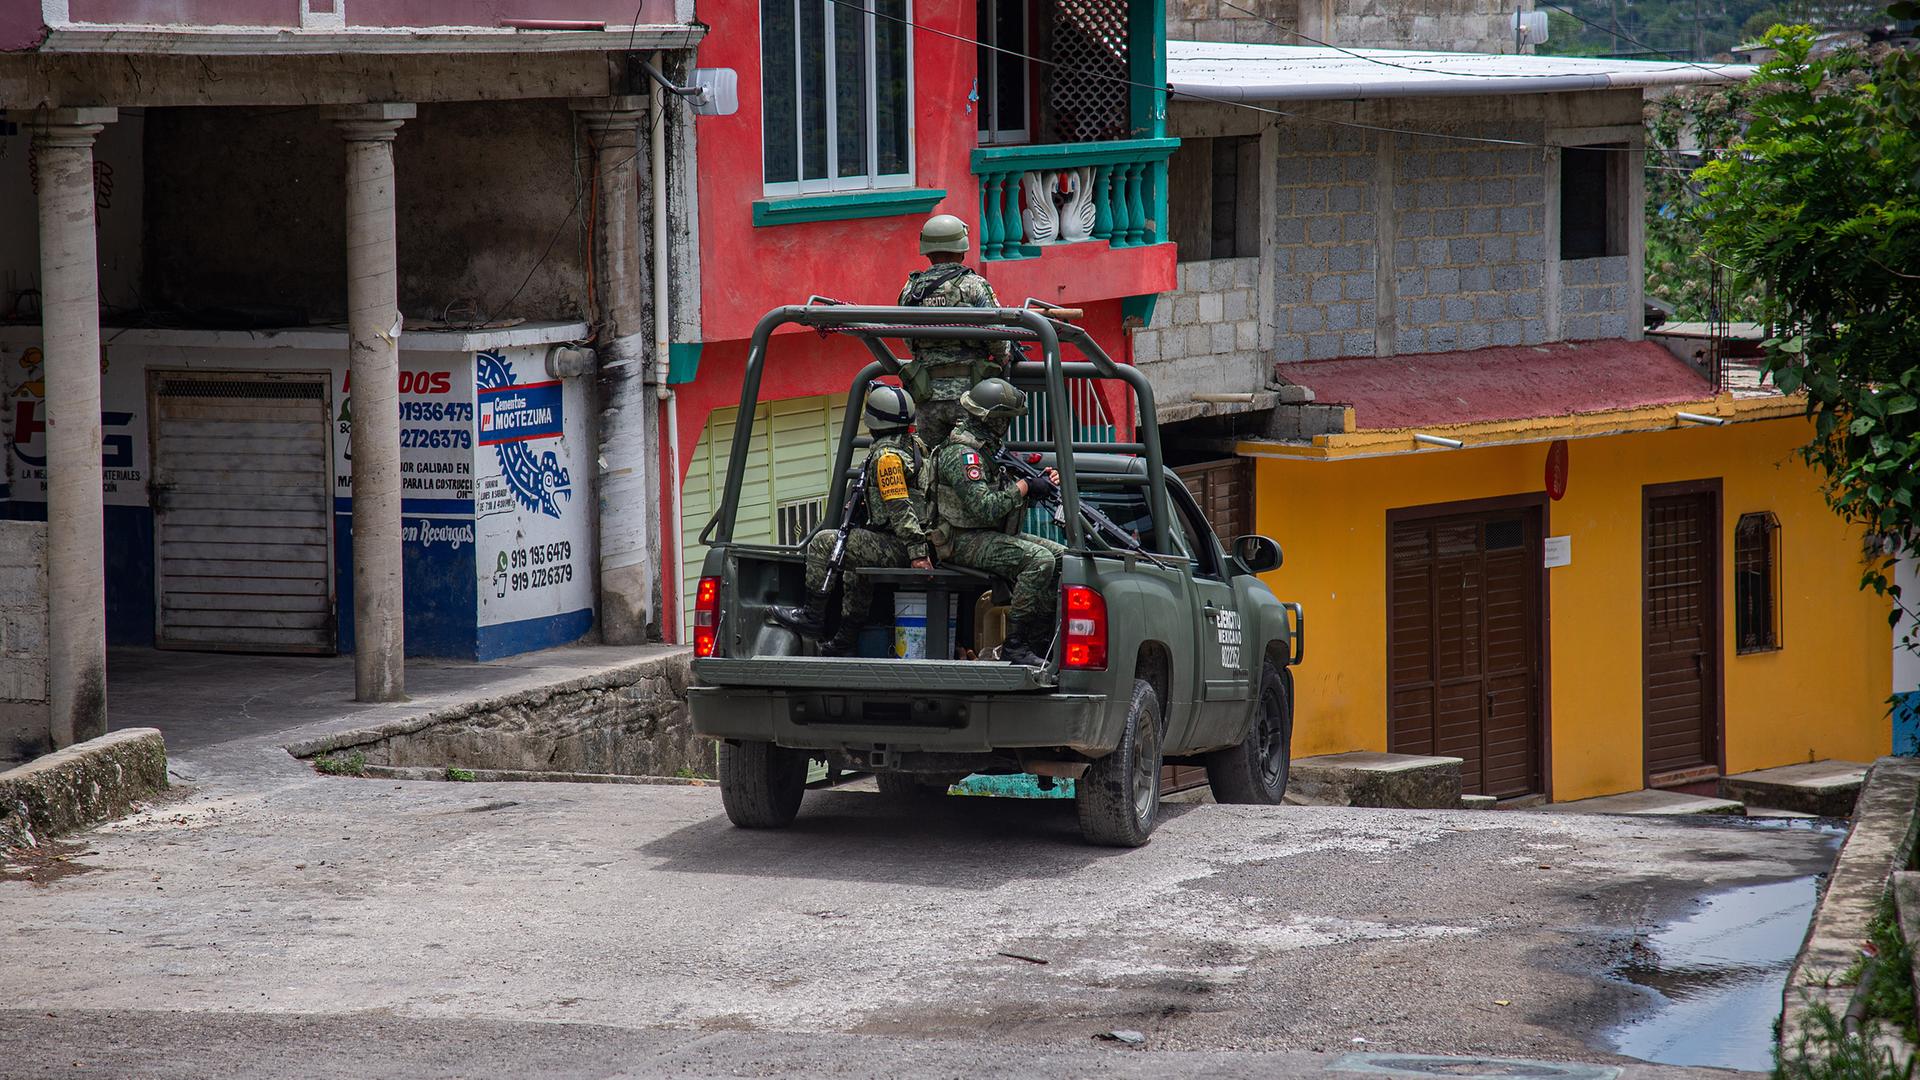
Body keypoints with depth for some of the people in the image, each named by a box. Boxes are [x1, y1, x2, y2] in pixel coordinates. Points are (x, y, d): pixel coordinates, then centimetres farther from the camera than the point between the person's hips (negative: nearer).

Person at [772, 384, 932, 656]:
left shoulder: (887, 455, -15)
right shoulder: (914, 445, 14)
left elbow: (900, 508, -23)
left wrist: (917, 551, -27)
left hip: (898, 549, -10)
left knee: (824, 543, -4)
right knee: (856, 565, 32)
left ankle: (812, 617, 2)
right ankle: (845, 641, 34)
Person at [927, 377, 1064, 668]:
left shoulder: (989, 448, 16)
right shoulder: (962, 454, -17)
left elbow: (1006, 499, 19)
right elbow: (985, 507, -27)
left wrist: (1043, 482, 3)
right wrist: (1023, 488, -17)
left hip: (994, 534, 10)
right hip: (965, 541, -10)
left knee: (1061, 555, 1)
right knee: (1039, 560, -27)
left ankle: (1039, 643, 0)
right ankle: (1015, 645, -25)